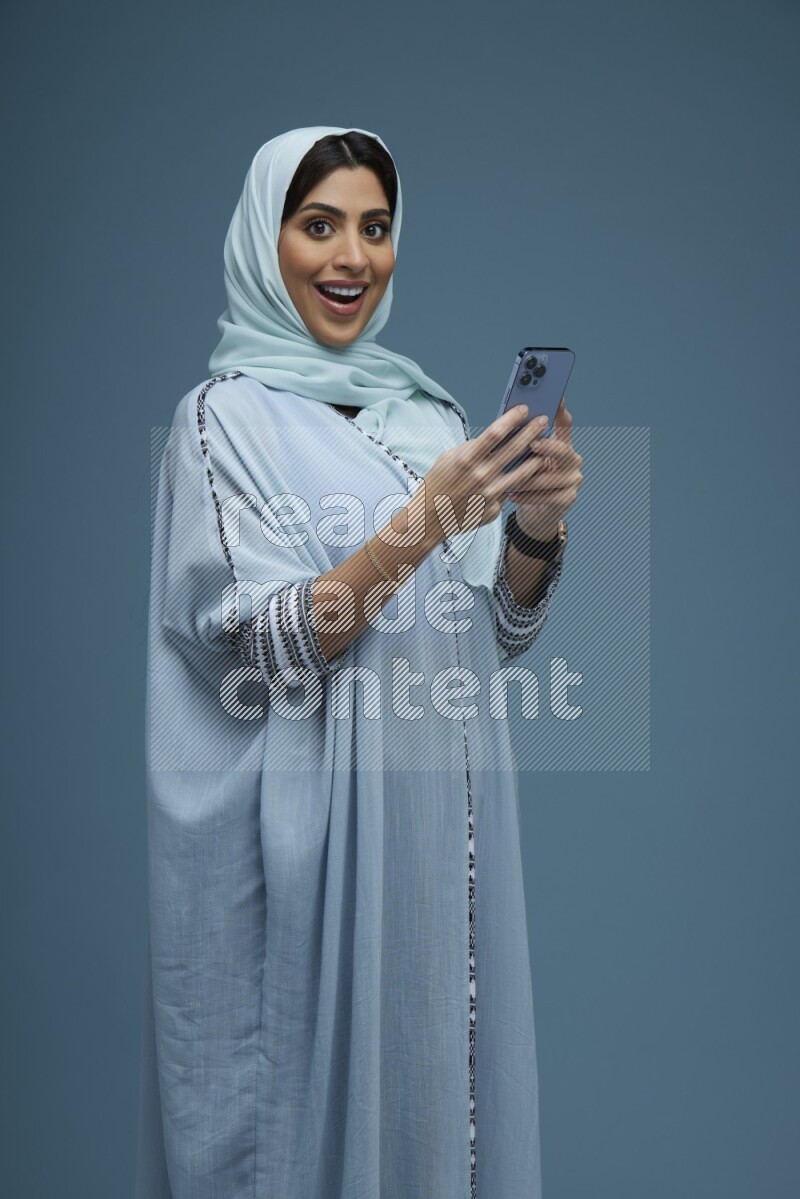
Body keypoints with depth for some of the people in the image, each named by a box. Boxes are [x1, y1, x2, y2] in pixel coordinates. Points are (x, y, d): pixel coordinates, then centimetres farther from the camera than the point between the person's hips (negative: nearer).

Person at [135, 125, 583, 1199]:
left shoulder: (428, 411, 9)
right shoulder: (226, 417, -7)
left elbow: (498, 634, 9)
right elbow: (265, 650, -15)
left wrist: (537, 527, -10)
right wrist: (421, 524, -24)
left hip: (447, 820, 5)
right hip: (311, 833, -5)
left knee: (439, 1065, 15)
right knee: (319, 1094, 6)